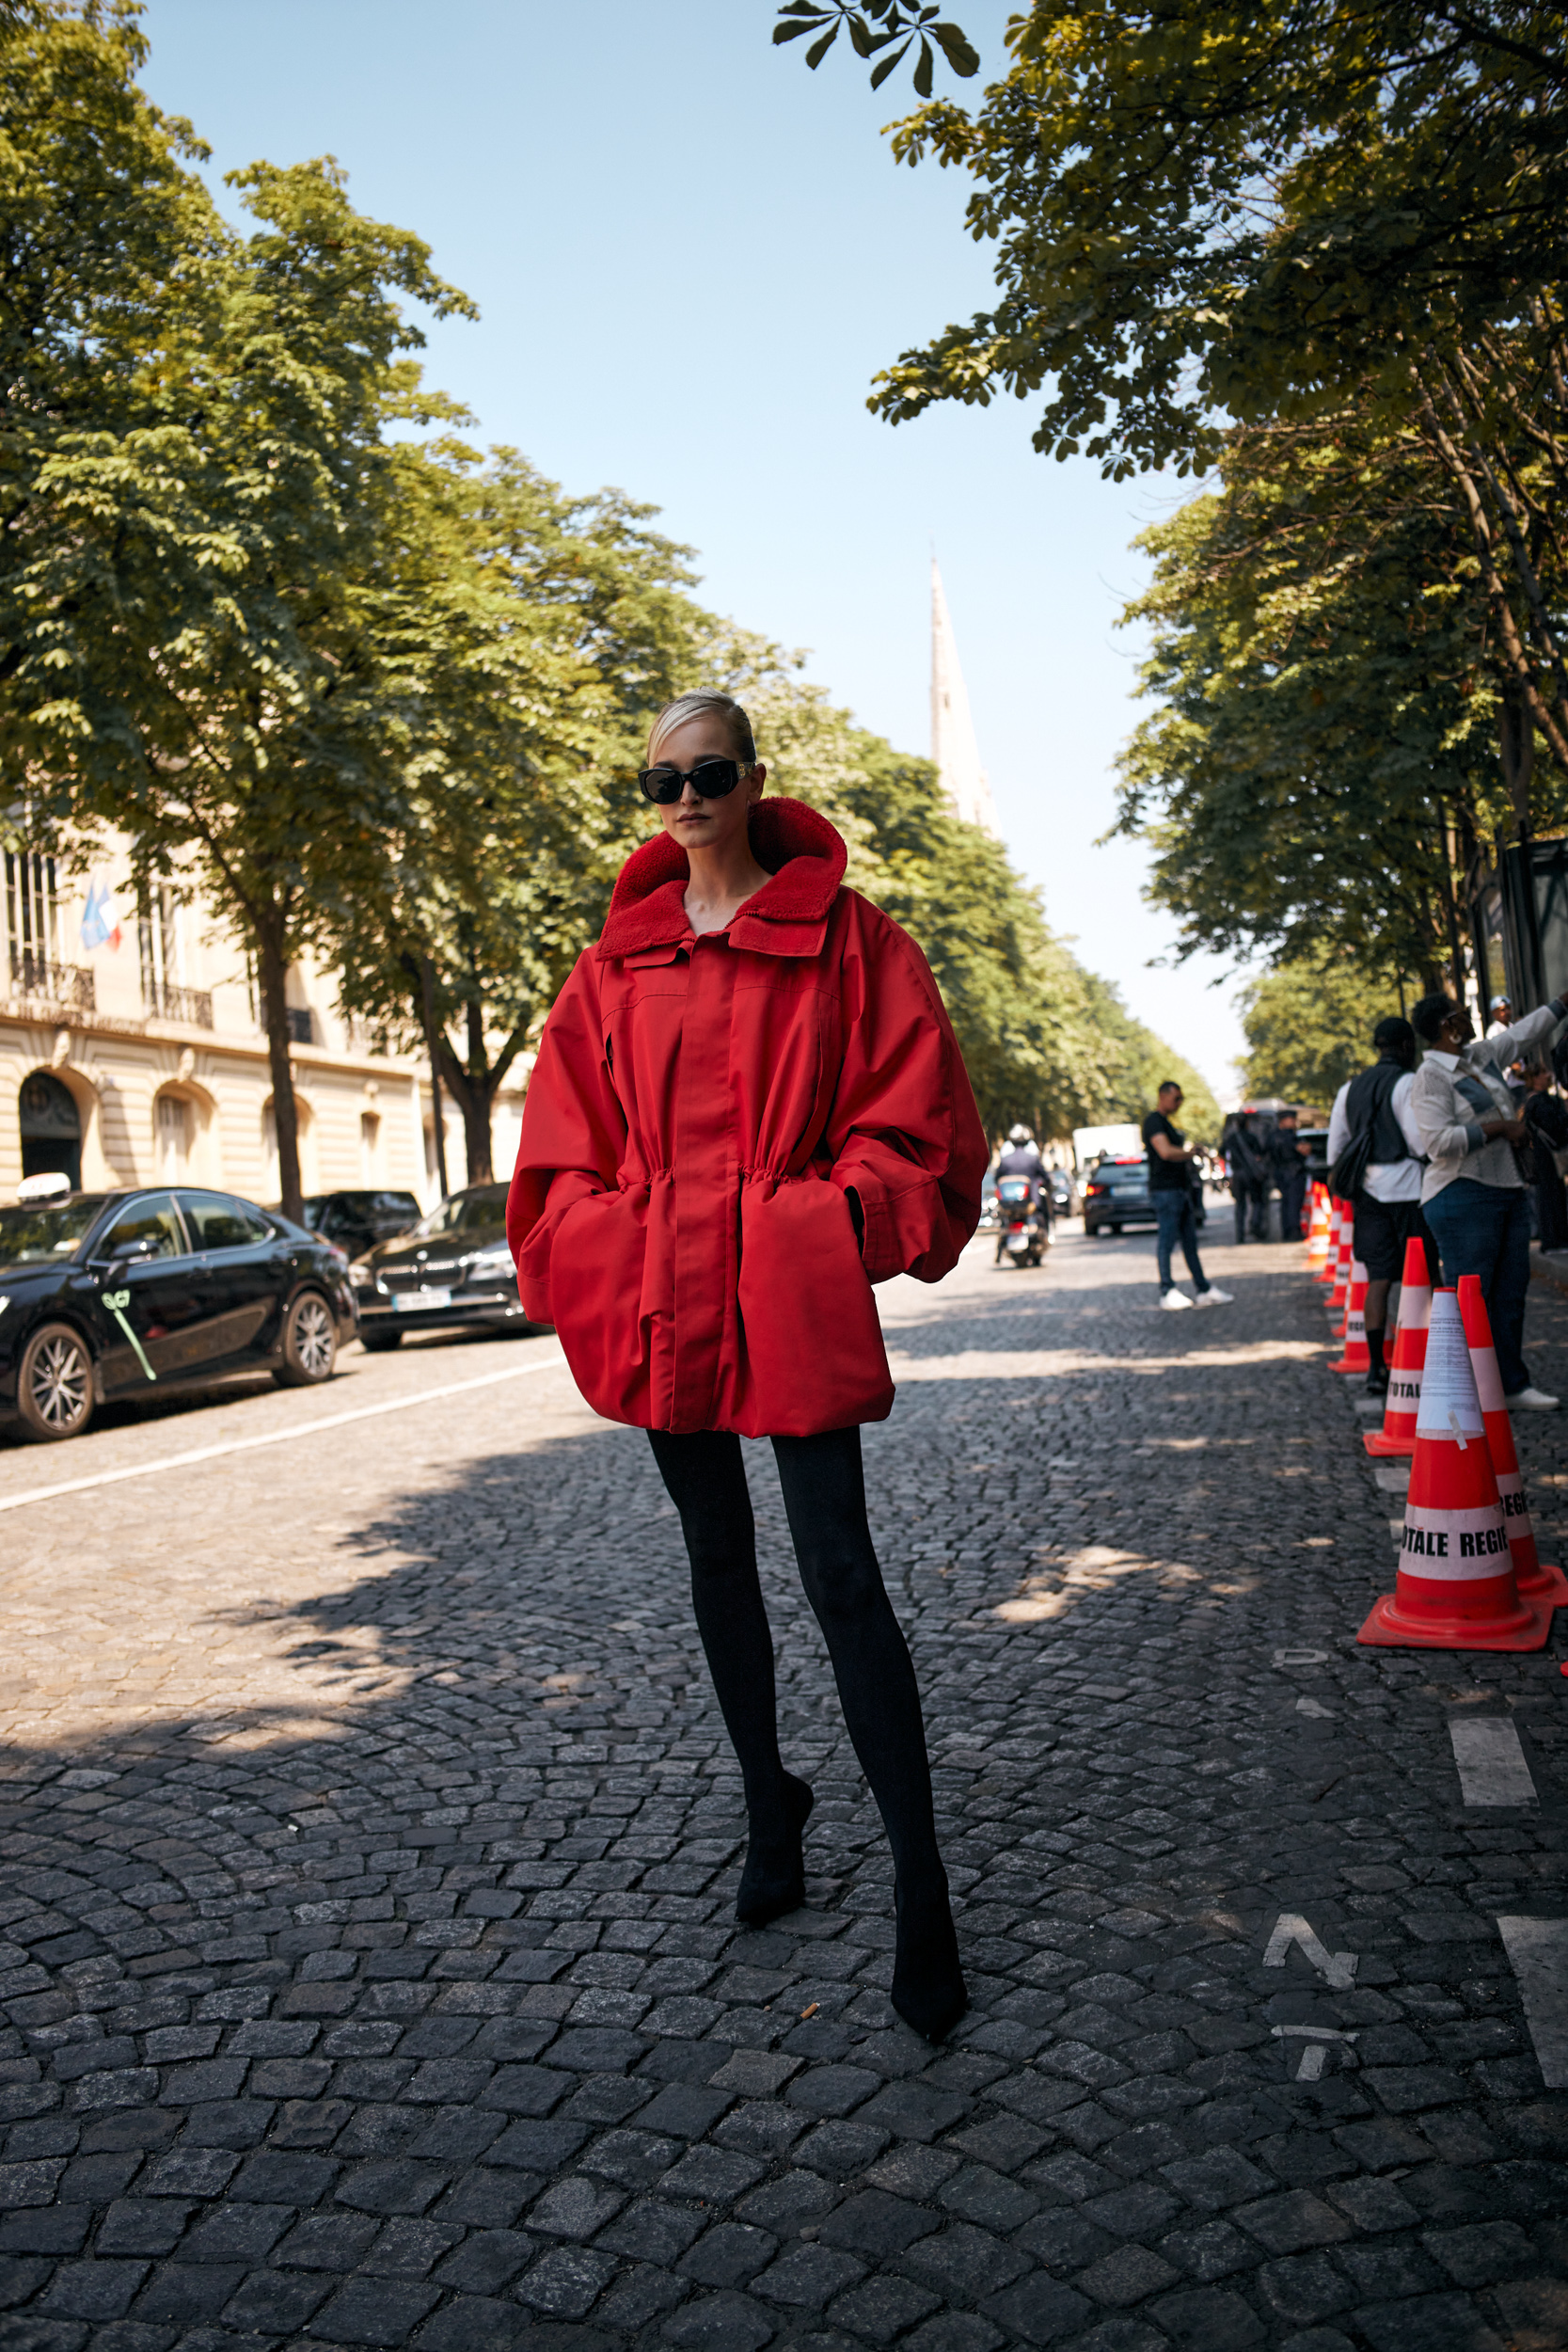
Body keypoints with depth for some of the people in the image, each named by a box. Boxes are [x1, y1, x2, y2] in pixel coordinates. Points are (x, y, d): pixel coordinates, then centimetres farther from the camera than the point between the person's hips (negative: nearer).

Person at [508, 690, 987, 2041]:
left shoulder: (843, 938, -1)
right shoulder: (619, 961, 10)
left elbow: (906, 1109, -1)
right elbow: (571, 1136, 12)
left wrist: (846, 1216, -13)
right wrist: (596, 1250, 1)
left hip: (792, 1291, -4)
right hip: (661, 1294, 5)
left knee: (839, 1572, -9)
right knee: (718, 1558, 16)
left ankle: (923, 1892, 0)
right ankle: (770, 1804, 35)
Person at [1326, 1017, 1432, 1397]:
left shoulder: (1350, 1088, 13)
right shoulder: (1407, 1083, -8)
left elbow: (1335, 1152, 15)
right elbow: (1422, 1143, -16)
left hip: (1368, 1191, 6)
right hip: (1407, 1187, -6)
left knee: (1378, 1280, 7)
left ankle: (1377, 1368, 5)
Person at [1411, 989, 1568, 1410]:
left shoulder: (1482, 1055, 14)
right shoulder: (1430, 1078, -13)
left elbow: (1527, 1030, 29)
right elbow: (1439, 1141, -22)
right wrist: (1500, 1127, -17)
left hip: (1507, 1190, 9)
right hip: (1463, 1198, -9)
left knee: (1511, 1293, 10)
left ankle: (1512, 1383, 18)